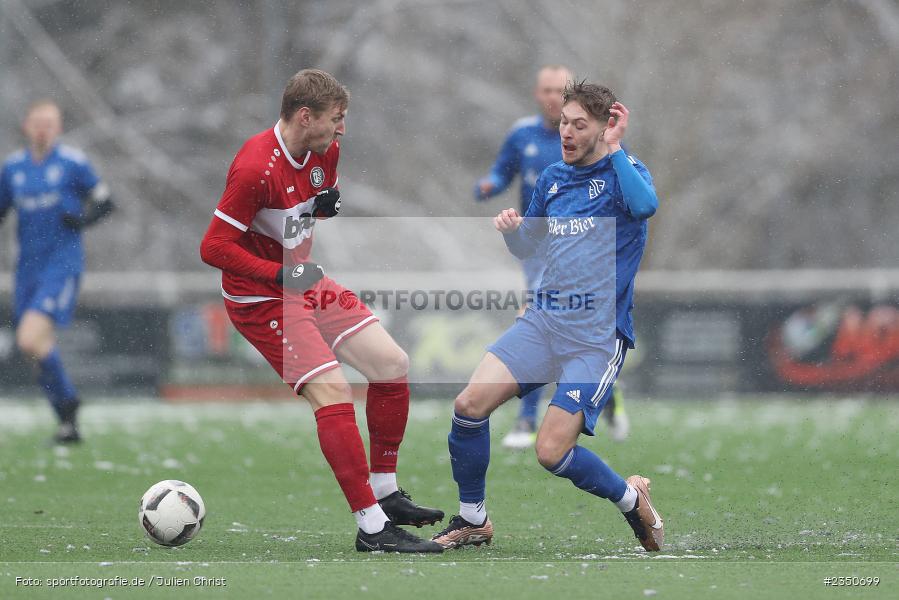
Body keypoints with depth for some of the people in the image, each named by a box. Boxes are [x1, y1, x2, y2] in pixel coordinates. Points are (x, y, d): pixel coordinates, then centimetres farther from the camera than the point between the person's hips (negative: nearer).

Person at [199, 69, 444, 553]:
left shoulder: (324, 150, 0)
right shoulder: (256, 168, -26)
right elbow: (213, 248, -24)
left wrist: (327, 204, -5)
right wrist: (279, 274, -26)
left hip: (306, 283, 9)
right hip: (261, 299, -9)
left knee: (392, 364, 4)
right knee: (333, 392, -20)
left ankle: (386, 494, 17)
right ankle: (372, 527, -17)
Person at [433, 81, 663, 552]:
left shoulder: (625, 172, -5)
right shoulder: (552, 178, 12)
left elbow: (644, 205, -30)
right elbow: (526, 247, 24)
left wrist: (614, 147, -20)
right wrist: (511, 229, 1)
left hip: (598, 334, -5)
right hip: (544, 319, 5)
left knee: (551, 452, -14)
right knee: (470, 403, -14)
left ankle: (632, 497, 15)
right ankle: (472, 520, 5)